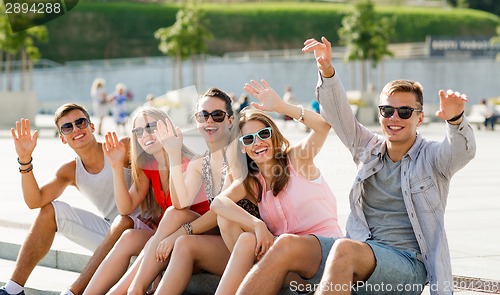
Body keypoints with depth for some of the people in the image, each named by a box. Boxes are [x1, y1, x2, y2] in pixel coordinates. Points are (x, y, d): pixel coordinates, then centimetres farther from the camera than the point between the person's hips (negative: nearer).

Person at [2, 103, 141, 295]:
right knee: (50, 210, 0)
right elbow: (34, 202, -8)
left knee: (123, 221, -38)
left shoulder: (124, 148, -11)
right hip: (108, 231, 6)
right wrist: (25, 159, -18)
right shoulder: (70, 171, 3)